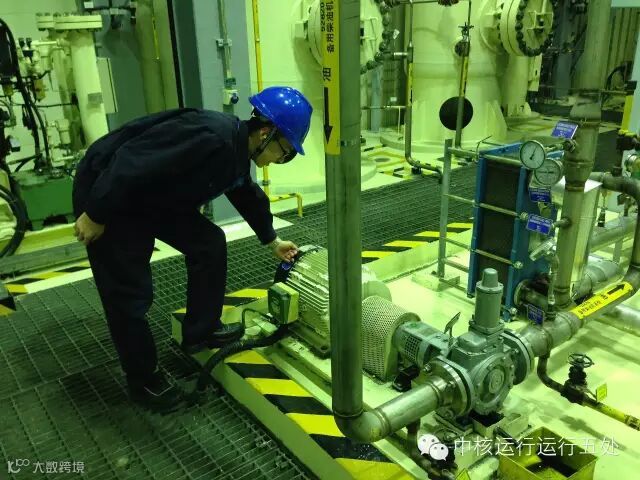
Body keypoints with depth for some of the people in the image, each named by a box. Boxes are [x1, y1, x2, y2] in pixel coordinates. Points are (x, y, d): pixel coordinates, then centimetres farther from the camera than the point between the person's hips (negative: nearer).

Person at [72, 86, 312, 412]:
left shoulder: (236, 149, 2)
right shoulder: (210, 137, -31)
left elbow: (248, 196, 20)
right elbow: (130, 163, -32)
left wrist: (272, 241, 30)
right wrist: (96, 215, -23)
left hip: (152, 195, 9)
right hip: (106, 192, -9)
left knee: (209, 243, 6)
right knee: (130, 293, -3)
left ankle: (200, 331, 21)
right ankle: (143, 381, 16)